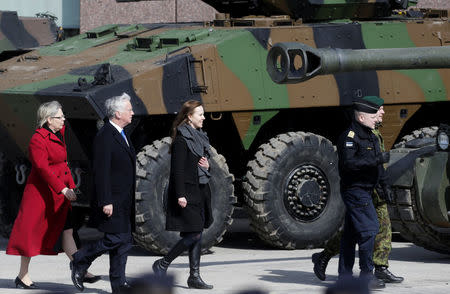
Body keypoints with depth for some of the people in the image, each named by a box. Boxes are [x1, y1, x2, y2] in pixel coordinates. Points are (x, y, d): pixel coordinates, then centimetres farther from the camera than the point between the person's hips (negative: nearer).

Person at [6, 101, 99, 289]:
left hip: (60, 194, 8)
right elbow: (42, 168, -24)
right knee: (32, 232, 0)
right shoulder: (38, 139, -16)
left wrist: (71, 187, 18)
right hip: (41, 192, -8)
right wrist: (63, 189, -28)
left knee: (68, 231, 3)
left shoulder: (59, 135, 11)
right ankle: (22, 276, 7)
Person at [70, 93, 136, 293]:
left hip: (124, 202, 10)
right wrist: (105, 202, -23)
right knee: (115, 238, -10)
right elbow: (101, 171, -20)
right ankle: (79, 262, 7)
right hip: (112, 201, -10)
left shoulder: (121, 134, 15)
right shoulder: (105, 136, -16)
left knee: (124, 242, 8)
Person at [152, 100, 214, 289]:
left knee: (197, 234, 7)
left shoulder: (199, 137, 15)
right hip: (187, 193, -9)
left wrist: (207, 166, 1)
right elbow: (178, 169, -17)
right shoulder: (182, 140, -13)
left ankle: (194, 277, 10)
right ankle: (163, 264, 5)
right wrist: (180, 195, -21)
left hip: (201, 191, 9)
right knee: (193, 235, -10)